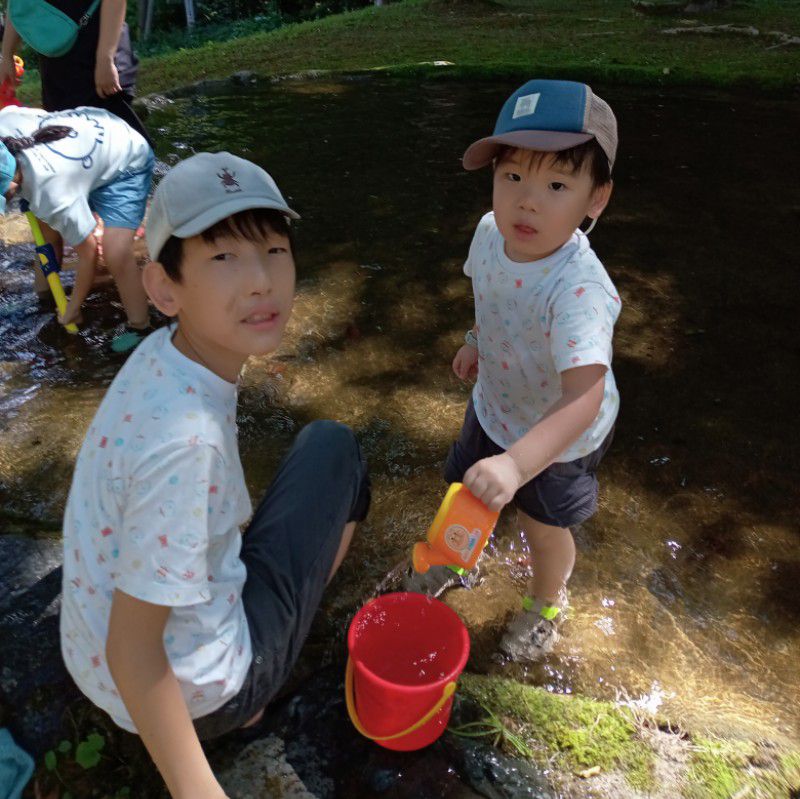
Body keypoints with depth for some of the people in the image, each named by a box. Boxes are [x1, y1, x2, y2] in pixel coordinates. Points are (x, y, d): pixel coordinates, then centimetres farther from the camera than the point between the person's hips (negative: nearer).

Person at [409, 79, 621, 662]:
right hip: (495, 406, 6)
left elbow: (583, 400, -48)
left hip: (559, 436, -5)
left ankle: (547, 604, 53)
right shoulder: (490, 232, -19)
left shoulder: (578, 289, -41)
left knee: (544, 526, 18)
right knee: (470, 499, 25)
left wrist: (516, 464, -58)